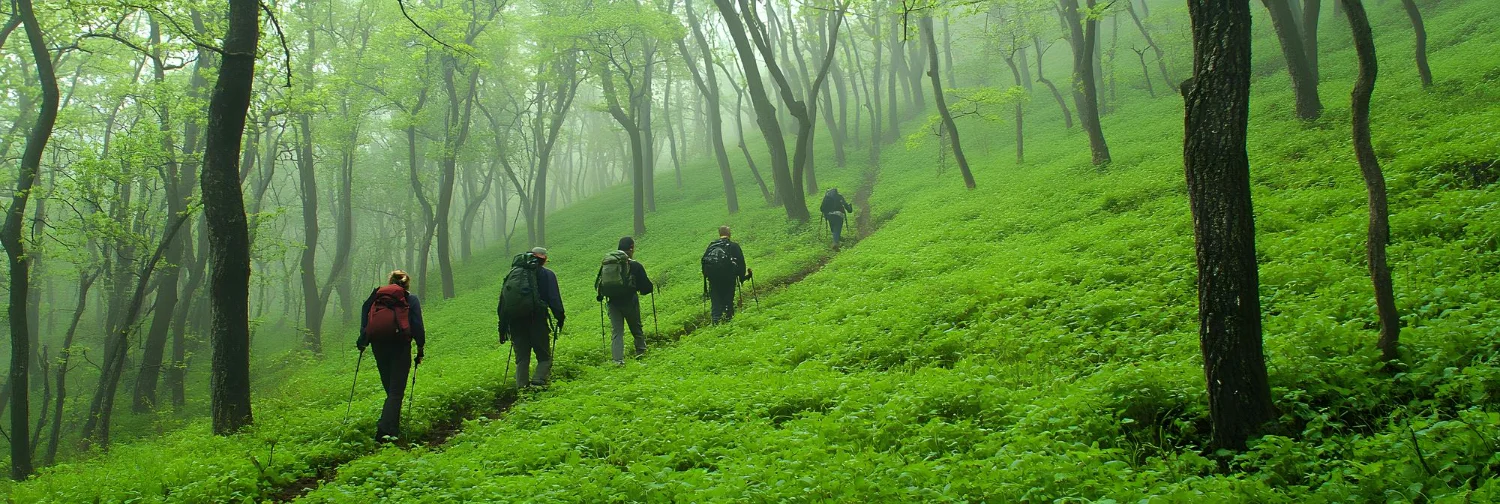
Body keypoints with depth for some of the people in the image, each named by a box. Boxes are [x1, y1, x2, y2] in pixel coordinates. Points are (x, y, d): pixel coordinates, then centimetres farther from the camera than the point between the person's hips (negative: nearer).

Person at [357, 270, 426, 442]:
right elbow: (417, 325, 1)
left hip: (378, 346, 3)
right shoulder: (411, 300, 10)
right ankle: (386, 430, -20)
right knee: (396, 390, -4)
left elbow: (365, 320, 9)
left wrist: (362, 343, 11)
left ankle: (393, 428, 22)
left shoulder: (376, 297, 18)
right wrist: (421, 348, 7)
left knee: (390, 389, 17)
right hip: (400, 346, -3)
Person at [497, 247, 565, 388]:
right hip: (537, 321, -4)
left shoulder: (513, 273, 20)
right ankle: (538, 380, -21)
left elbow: (502, 300, 18)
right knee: (544, 357, 3)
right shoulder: (547, 274, 8)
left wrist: (502, 326, 20)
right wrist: (560, 317, 3)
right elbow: (554, 299, -3)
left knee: (521, 359, 11)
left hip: (514, 322, 4)